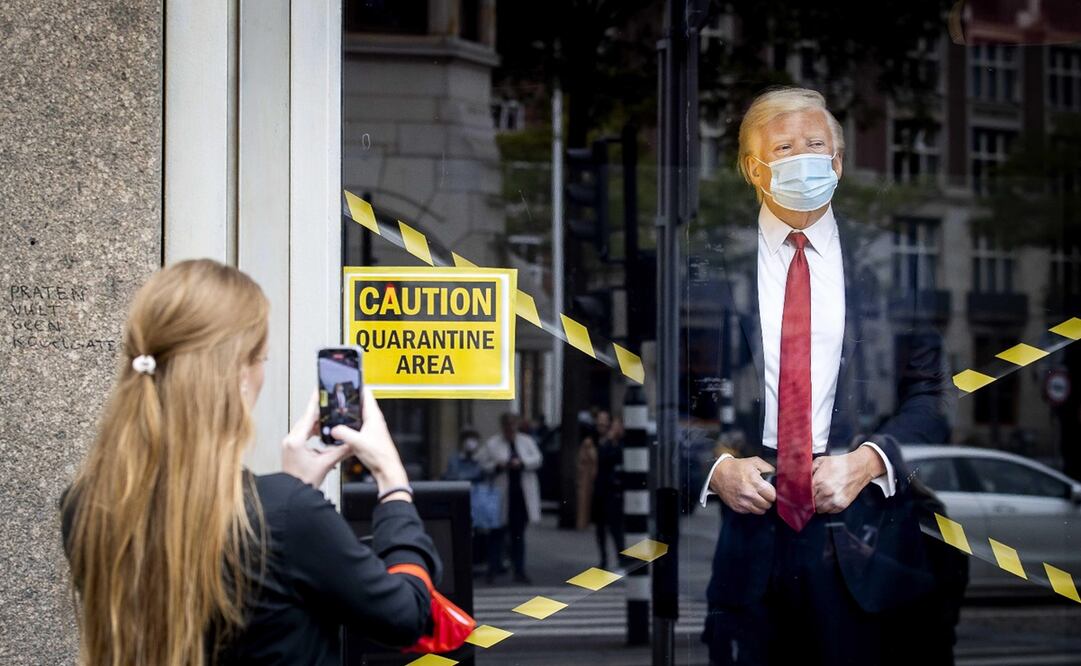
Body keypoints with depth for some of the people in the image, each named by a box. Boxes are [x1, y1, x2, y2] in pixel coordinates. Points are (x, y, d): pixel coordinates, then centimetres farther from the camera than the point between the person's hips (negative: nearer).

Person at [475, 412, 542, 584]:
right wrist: (497, 466, -17)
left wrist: (521, 463, -15)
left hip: (522, 495, 3)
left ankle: (519, 571, 14)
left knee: (518, 533, 10)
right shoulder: (492, 444, 0)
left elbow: (537, 459, 1)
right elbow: (480, 464, -1)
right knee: (498, 533, 0)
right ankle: (493, 568, 8)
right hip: (501, 496, -3)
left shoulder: (526, 441, 8)